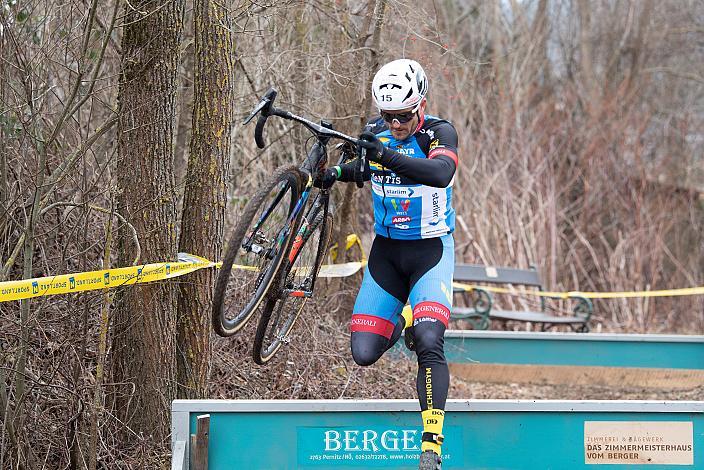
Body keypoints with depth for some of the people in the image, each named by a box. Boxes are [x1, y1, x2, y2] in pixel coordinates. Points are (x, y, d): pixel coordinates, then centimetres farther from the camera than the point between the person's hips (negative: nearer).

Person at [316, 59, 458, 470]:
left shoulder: (439, 132, -16)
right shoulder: (375, 132, -3)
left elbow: (441, 173, -38)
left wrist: (388, 156, -49)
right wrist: (338, 172, -1)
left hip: (431, 250, -4)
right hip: (386, 251, 4)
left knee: (429, 343, -26)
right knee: (364, 353, -3)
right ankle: (398, 325, 34)